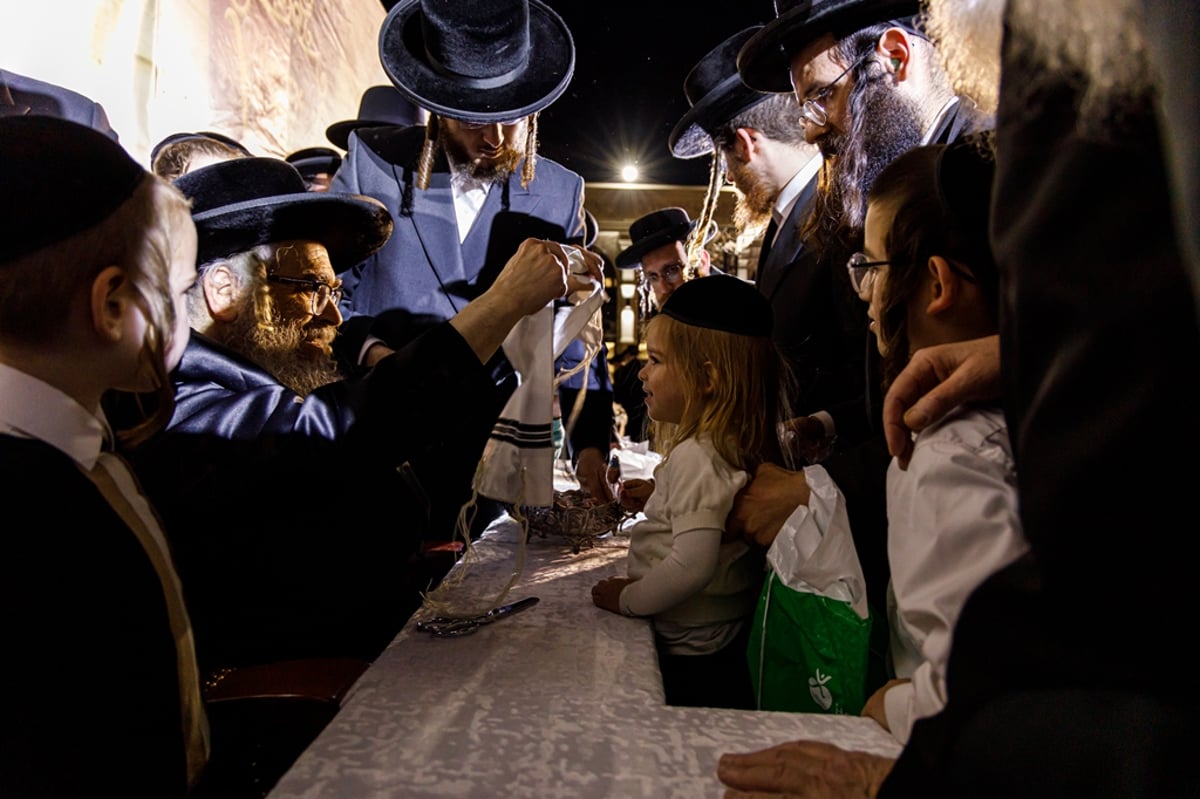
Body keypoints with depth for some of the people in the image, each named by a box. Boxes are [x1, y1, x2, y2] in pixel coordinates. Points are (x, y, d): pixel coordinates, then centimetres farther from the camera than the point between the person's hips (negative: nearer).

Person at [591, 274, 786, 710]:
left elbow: (694, 564, -31)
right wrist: (660, 497, 12)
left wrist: (628, 599, -17)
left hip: (689, 658, -9)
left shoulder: (695, 456, -23)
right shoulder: (735, 444, 4)